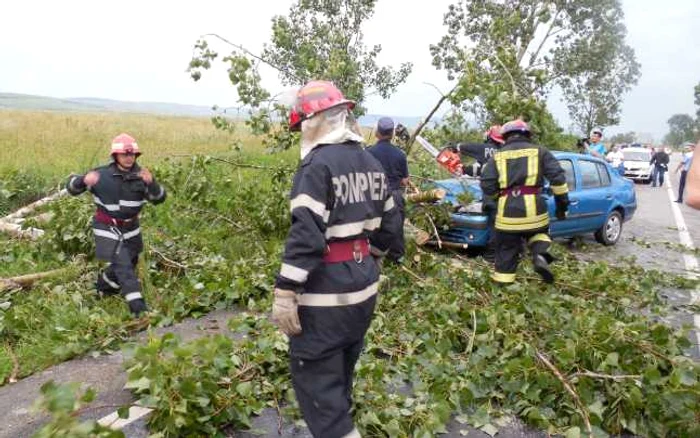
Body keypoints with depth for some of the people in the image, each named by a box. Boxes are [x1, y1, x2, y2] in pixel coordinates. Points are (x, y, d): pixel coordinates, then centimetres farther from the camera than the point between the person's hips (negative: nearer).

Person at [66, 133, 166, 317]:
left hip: (131, 227, 5)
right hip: (108, 228, -5)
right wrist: (84, 180, -33)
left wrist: (151, 182, -34)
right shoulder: (102, 174, -16)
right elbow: (72, 187, -9)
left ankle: (103, 283, 50)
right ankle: (138, 306, -11)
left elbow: (159, 198, -13)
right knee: (122, 265, -14)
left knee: (130, 264, 21)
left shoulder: (140, 175, -9)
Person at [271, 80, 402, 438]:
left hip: (326, 293, -9)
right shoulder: (370, 162, 9)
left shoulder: (318, 165, -17)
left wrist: (285, 292, -20)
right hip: (364, 285, 9)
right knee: (341, 368, 25)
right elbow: (390, 224, 15)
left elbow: (306, 234, -24)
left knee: (314, 377, 2)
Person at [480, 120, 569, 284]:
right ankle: (541, 257, -5)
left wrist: (489, 203, 20)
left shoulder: (497, 156, 12)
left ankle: (503, 282, 14)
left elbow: (487, 183, 5)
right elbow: (557, 176, 2)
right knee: (538, 233, 24)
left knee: (506, 248, 11)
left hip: (507, 209, 0)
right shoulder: (539, 151, 11)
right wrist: (562, 202, 7)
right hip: (533, 206, 0)